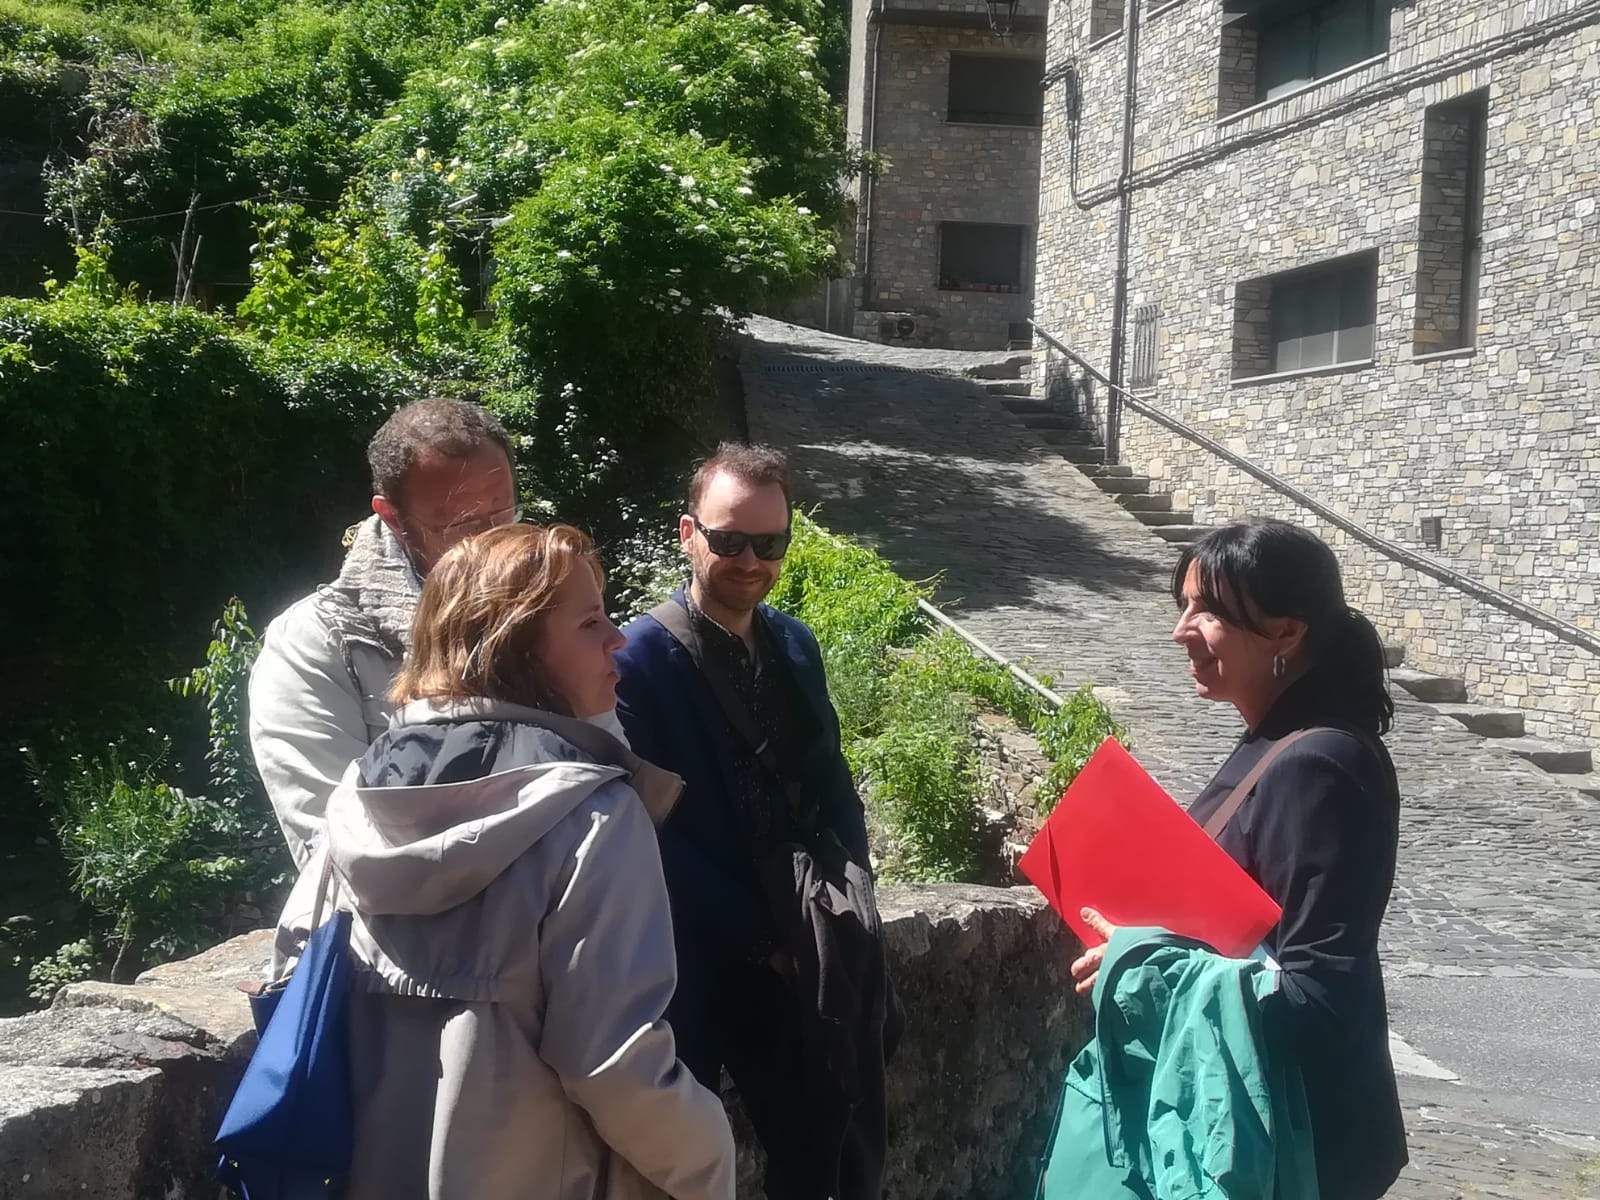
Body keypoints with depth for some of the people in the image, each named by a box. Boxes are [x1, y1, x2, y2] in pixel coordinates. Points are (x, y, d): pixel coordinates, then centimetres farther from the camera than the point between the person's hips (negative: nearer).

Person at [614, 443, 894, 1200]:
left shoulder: (794, 643, 9)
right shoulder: (641, 659, -12)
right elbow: (652, 830, -16)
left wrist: (851, 890, -2)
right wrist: (759, 935, -14)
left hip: (816, 957, 6)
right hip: (715, 968, -6)